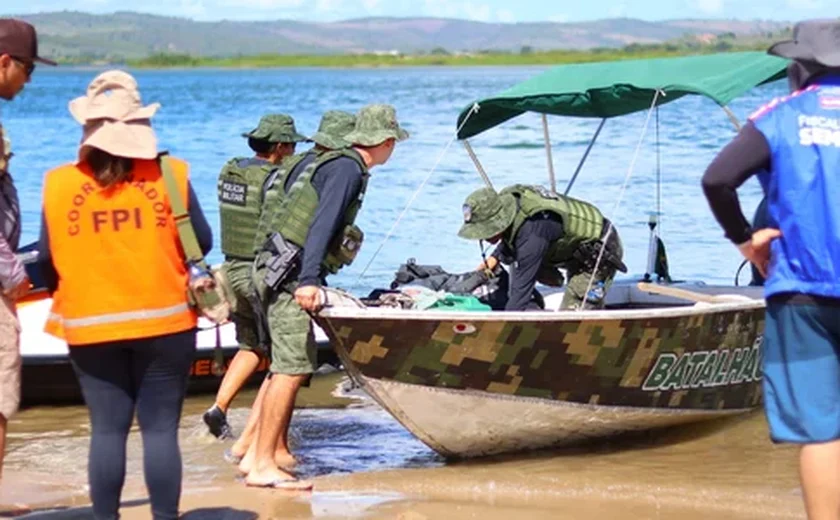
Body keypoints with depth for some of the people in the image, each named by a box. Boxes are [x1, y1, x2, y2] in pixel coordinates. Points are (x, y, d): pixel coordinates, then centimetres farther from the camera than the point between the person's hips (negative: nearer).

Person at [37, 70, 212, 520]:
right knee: (161, 428, 3)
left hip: (91, 327, 1)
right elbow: (202, 244, 1)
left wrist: (68, 294, 22)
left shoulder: (59, 184, -3)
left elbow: (48, 262, 2)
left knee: (107, 429, 6)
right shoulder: (170, 175, -6)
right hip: (164, 322, -1)